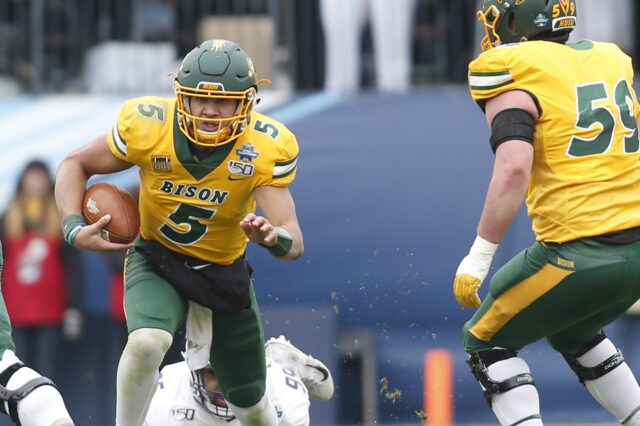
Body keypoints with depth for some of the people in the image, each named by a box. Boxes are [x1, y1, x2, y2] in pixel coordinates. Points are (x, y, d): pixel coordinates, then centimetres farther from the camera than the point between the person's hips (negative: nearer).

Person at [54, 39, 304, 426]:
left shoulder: (267, 148, -24)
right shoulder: (147, 125, -24)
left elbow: (294, 243, -29)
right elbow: (76, 165, -7)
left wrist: (274, 237, -53)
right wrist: (75, 228, -24)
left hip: (225, 270, 1)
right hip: (156, 261, -1)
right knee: (147, 342, -34)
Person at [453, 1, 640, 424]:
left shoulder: (513, 77, -8)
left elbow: (514, 168, -20)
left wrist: (478, 258, -19)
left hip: (580, 253, -7)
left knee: (486, 341, 12)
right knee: (573, 333, 32)